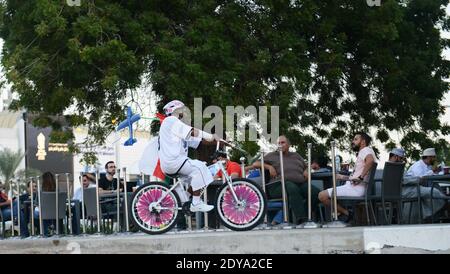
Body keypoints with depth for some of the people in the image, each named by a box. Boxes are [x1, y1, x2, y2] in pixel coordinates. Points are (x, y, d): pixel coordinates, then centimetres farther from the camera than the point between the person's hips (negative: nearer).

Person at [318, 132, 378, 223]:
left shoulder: (366, 150, -7)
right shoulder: (362, 152, 25)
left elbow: (370, 161, -32)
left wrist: (361, 177, -28)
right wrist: (343, 177, 27)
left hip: (356, 188, -11)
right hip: (353, 186, 11)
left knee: (322, 195, -18)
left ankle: (346, 213, -8)